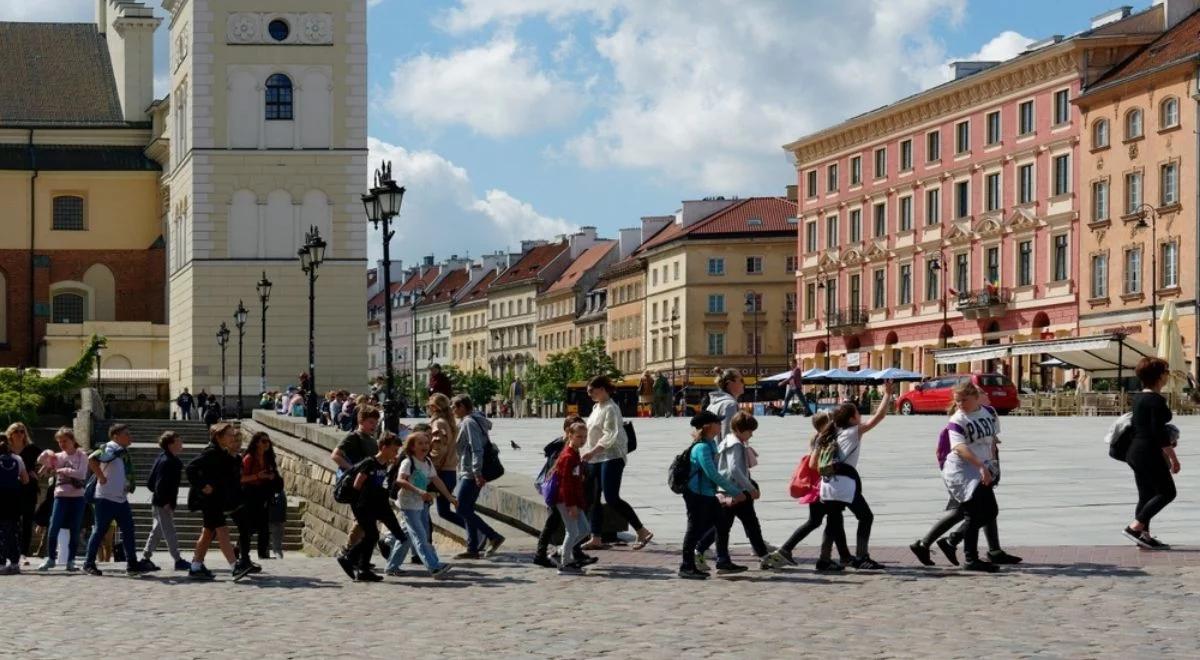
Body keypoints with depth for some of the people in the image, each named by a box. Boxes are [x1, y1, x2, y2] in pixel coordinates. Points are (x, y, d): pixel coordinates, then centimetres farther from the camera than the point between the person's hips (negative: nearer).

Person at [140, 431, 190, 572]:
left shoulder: (172, 460, 12)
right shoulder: (166, 461, -18)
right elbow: (160, 483, -22)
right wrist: (165, 501, -21)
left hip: (161, 501, 10)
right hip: (163, 502, -10)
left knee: (157, 530, 15)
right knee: (169, 531, -6)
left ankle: (145, 558, 20)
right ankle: (178, 560, -3)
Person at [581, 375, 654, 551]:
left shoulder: (611, 409, -13)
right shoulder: (597, 408, 14)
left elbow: (610, 436, -21)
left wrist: (592, 451, -25)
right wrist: (588, 452, 14)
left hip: (611, 458, -9)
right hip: (595, 459, 9)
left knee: (612, 498, -13)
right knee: (593, 499, 7)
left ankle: (642, 532, -6)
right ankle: (595, 539, 12)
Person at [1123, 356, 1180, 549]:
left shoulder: (1140, 398, 12)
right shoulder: (1156, 400, -16)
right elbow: (1159, 432, -20)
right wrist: (1173, 457, -15)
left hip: (1135, 452, 9)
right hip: (1149, 454, -9)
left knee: (1146, 495, 12)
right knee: (1167, 492, -4)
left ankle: (1144, 535, 12)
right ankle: (1134, 527, -10)